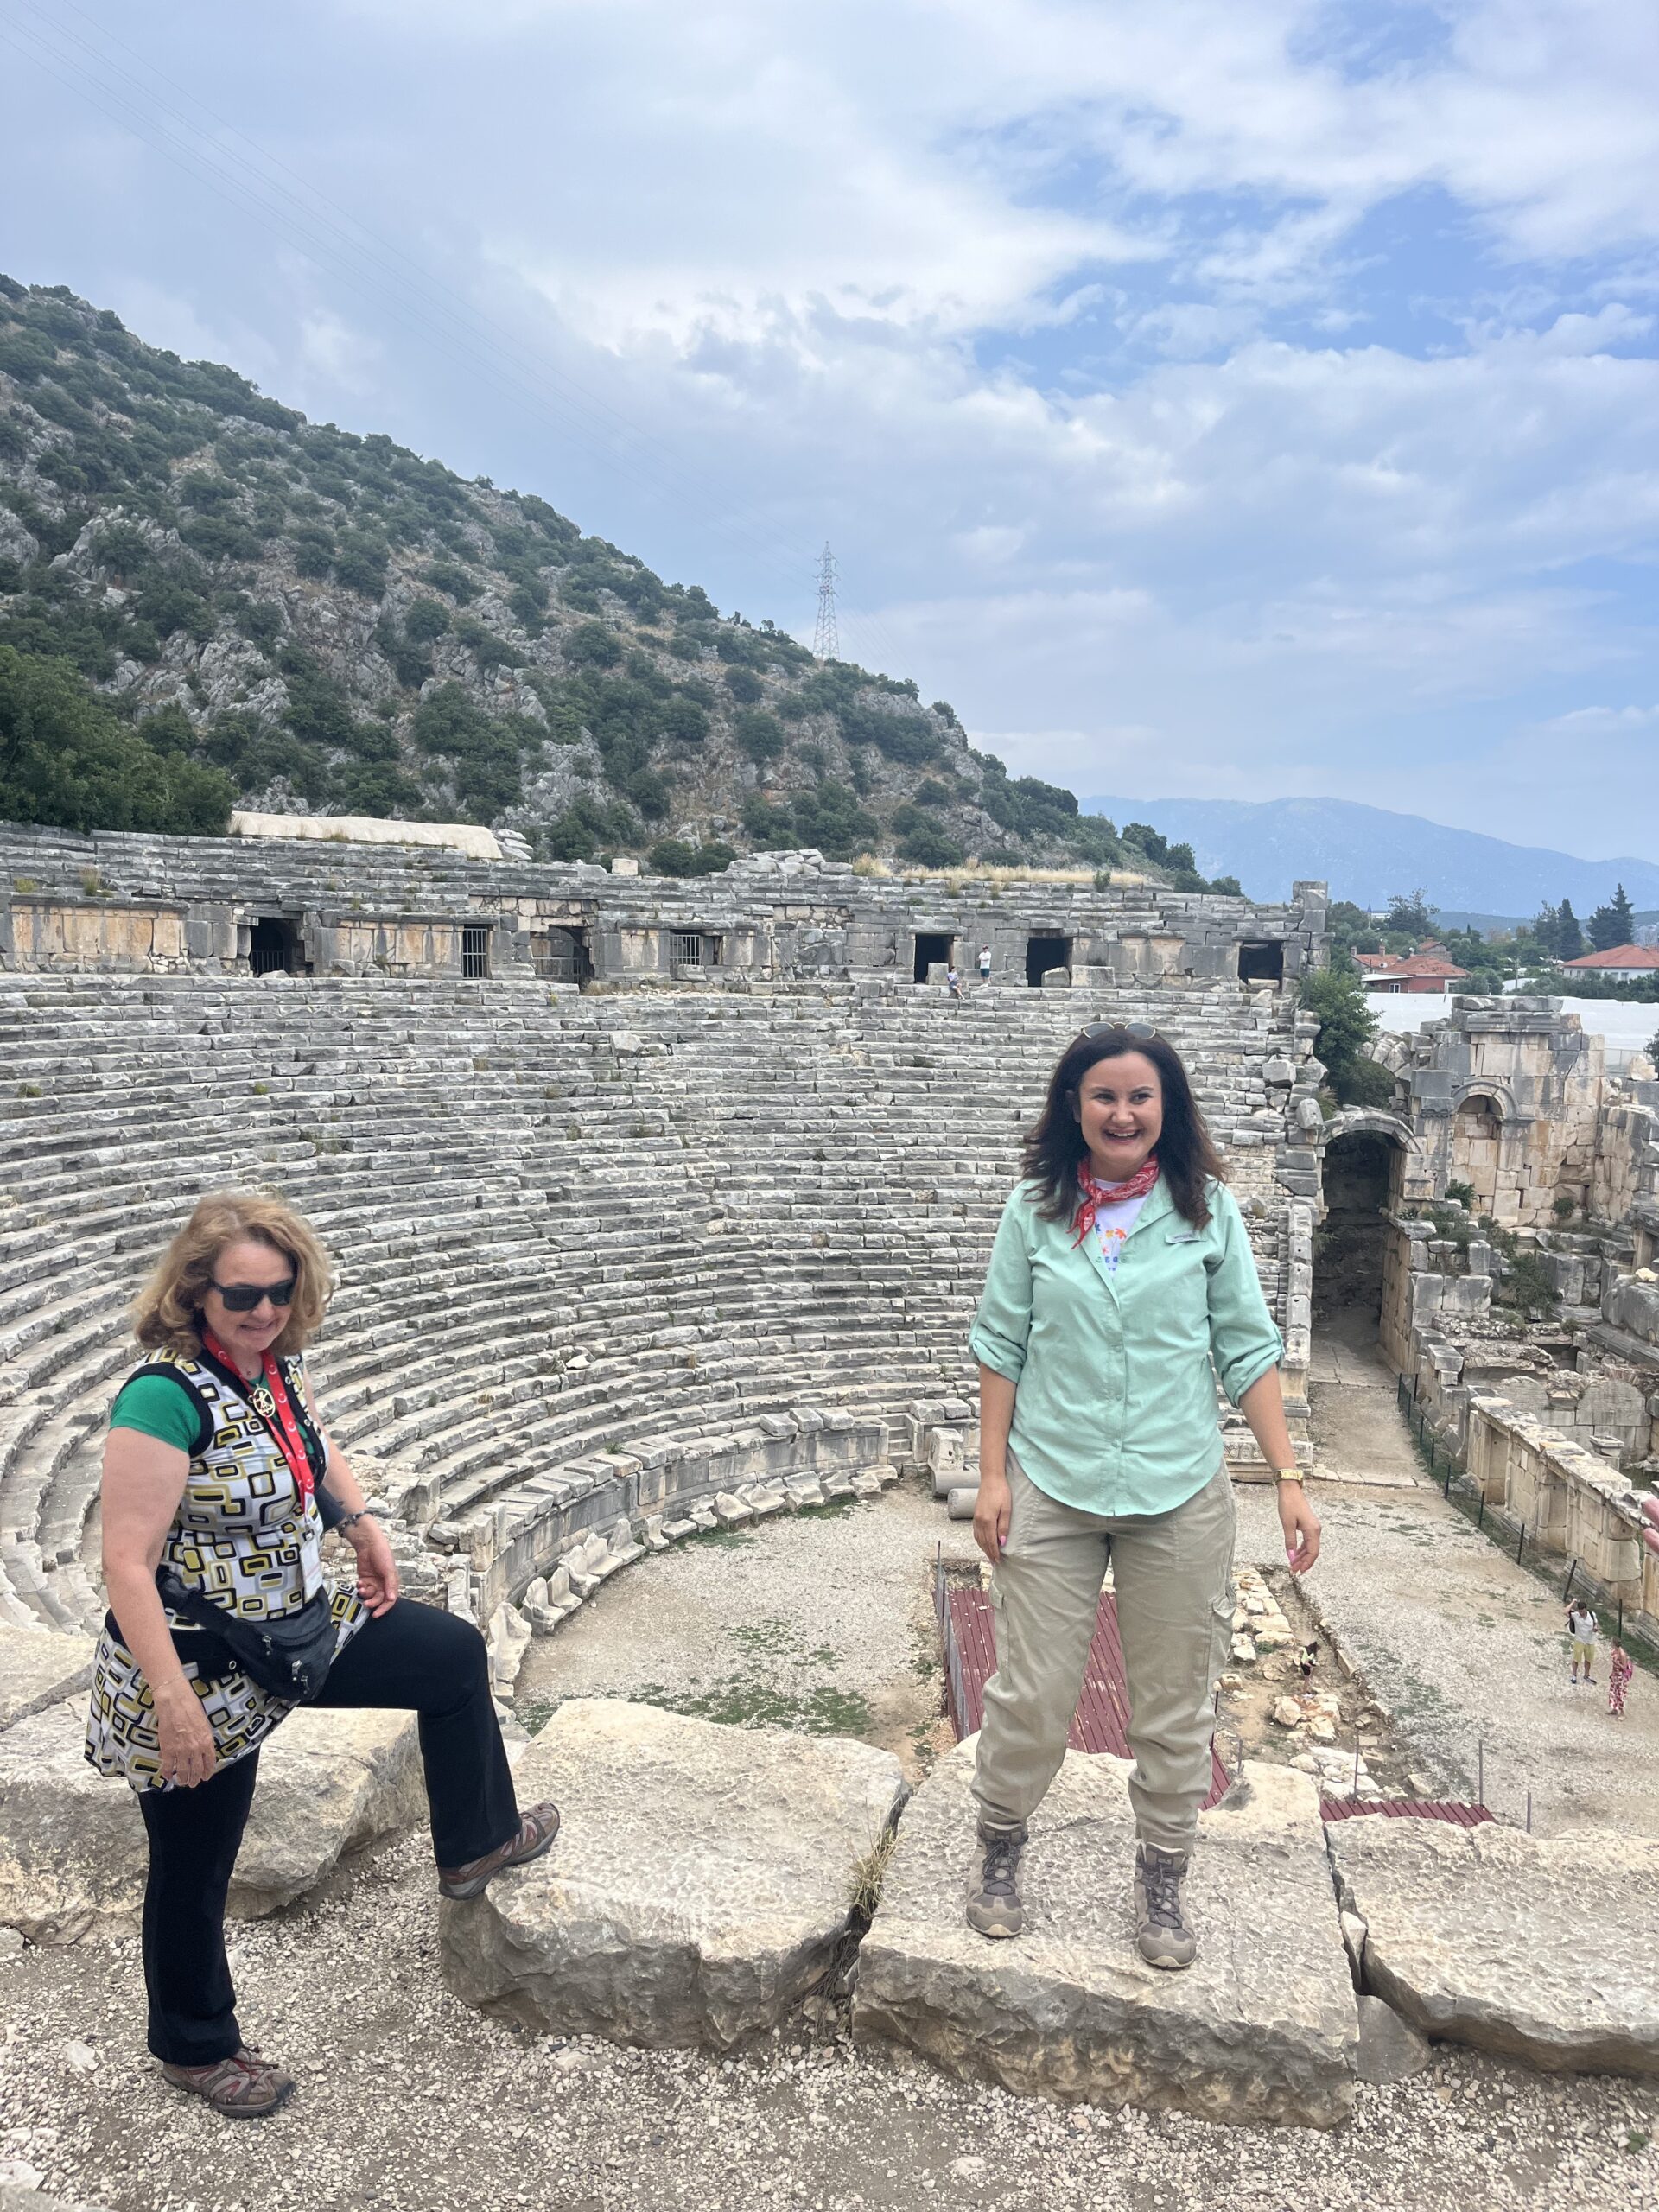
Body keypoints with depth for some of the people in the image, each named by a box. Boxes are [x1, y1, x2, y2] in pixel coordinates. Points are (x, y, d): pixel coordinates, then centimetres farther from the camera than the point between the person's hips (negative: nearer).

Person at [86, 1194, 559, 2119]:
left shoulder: (276, 1360, -5)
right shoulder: (167, 1396, -29)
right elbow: (127, 1563, -29)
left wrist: (363, 1523, 12)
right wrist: (175, 1702, -29)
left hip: (292, 1627, 8)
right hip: (198, 1666, -8)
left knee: (455, 1654, 15)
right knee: (196, 1867, 13)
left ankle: (477, 1843, 35)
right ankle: (195, 2047, 40)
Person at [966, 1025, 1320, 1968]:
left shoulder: (1210, 1210, -3)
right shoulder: (1035, 1211, -3)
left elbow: (1249, 1350, 0)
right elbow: (1002, 1347, 1)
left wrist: (1290, 1479, -5)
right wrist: (993, 1475, -1)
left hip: (1179, 1494, 1)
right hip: (1052, 1488, 0)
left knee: (1175, 1703, 13)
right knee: (1032, 1694, 7)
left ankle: (1164, 1878, 34)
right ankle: (1001, 1847, 32)